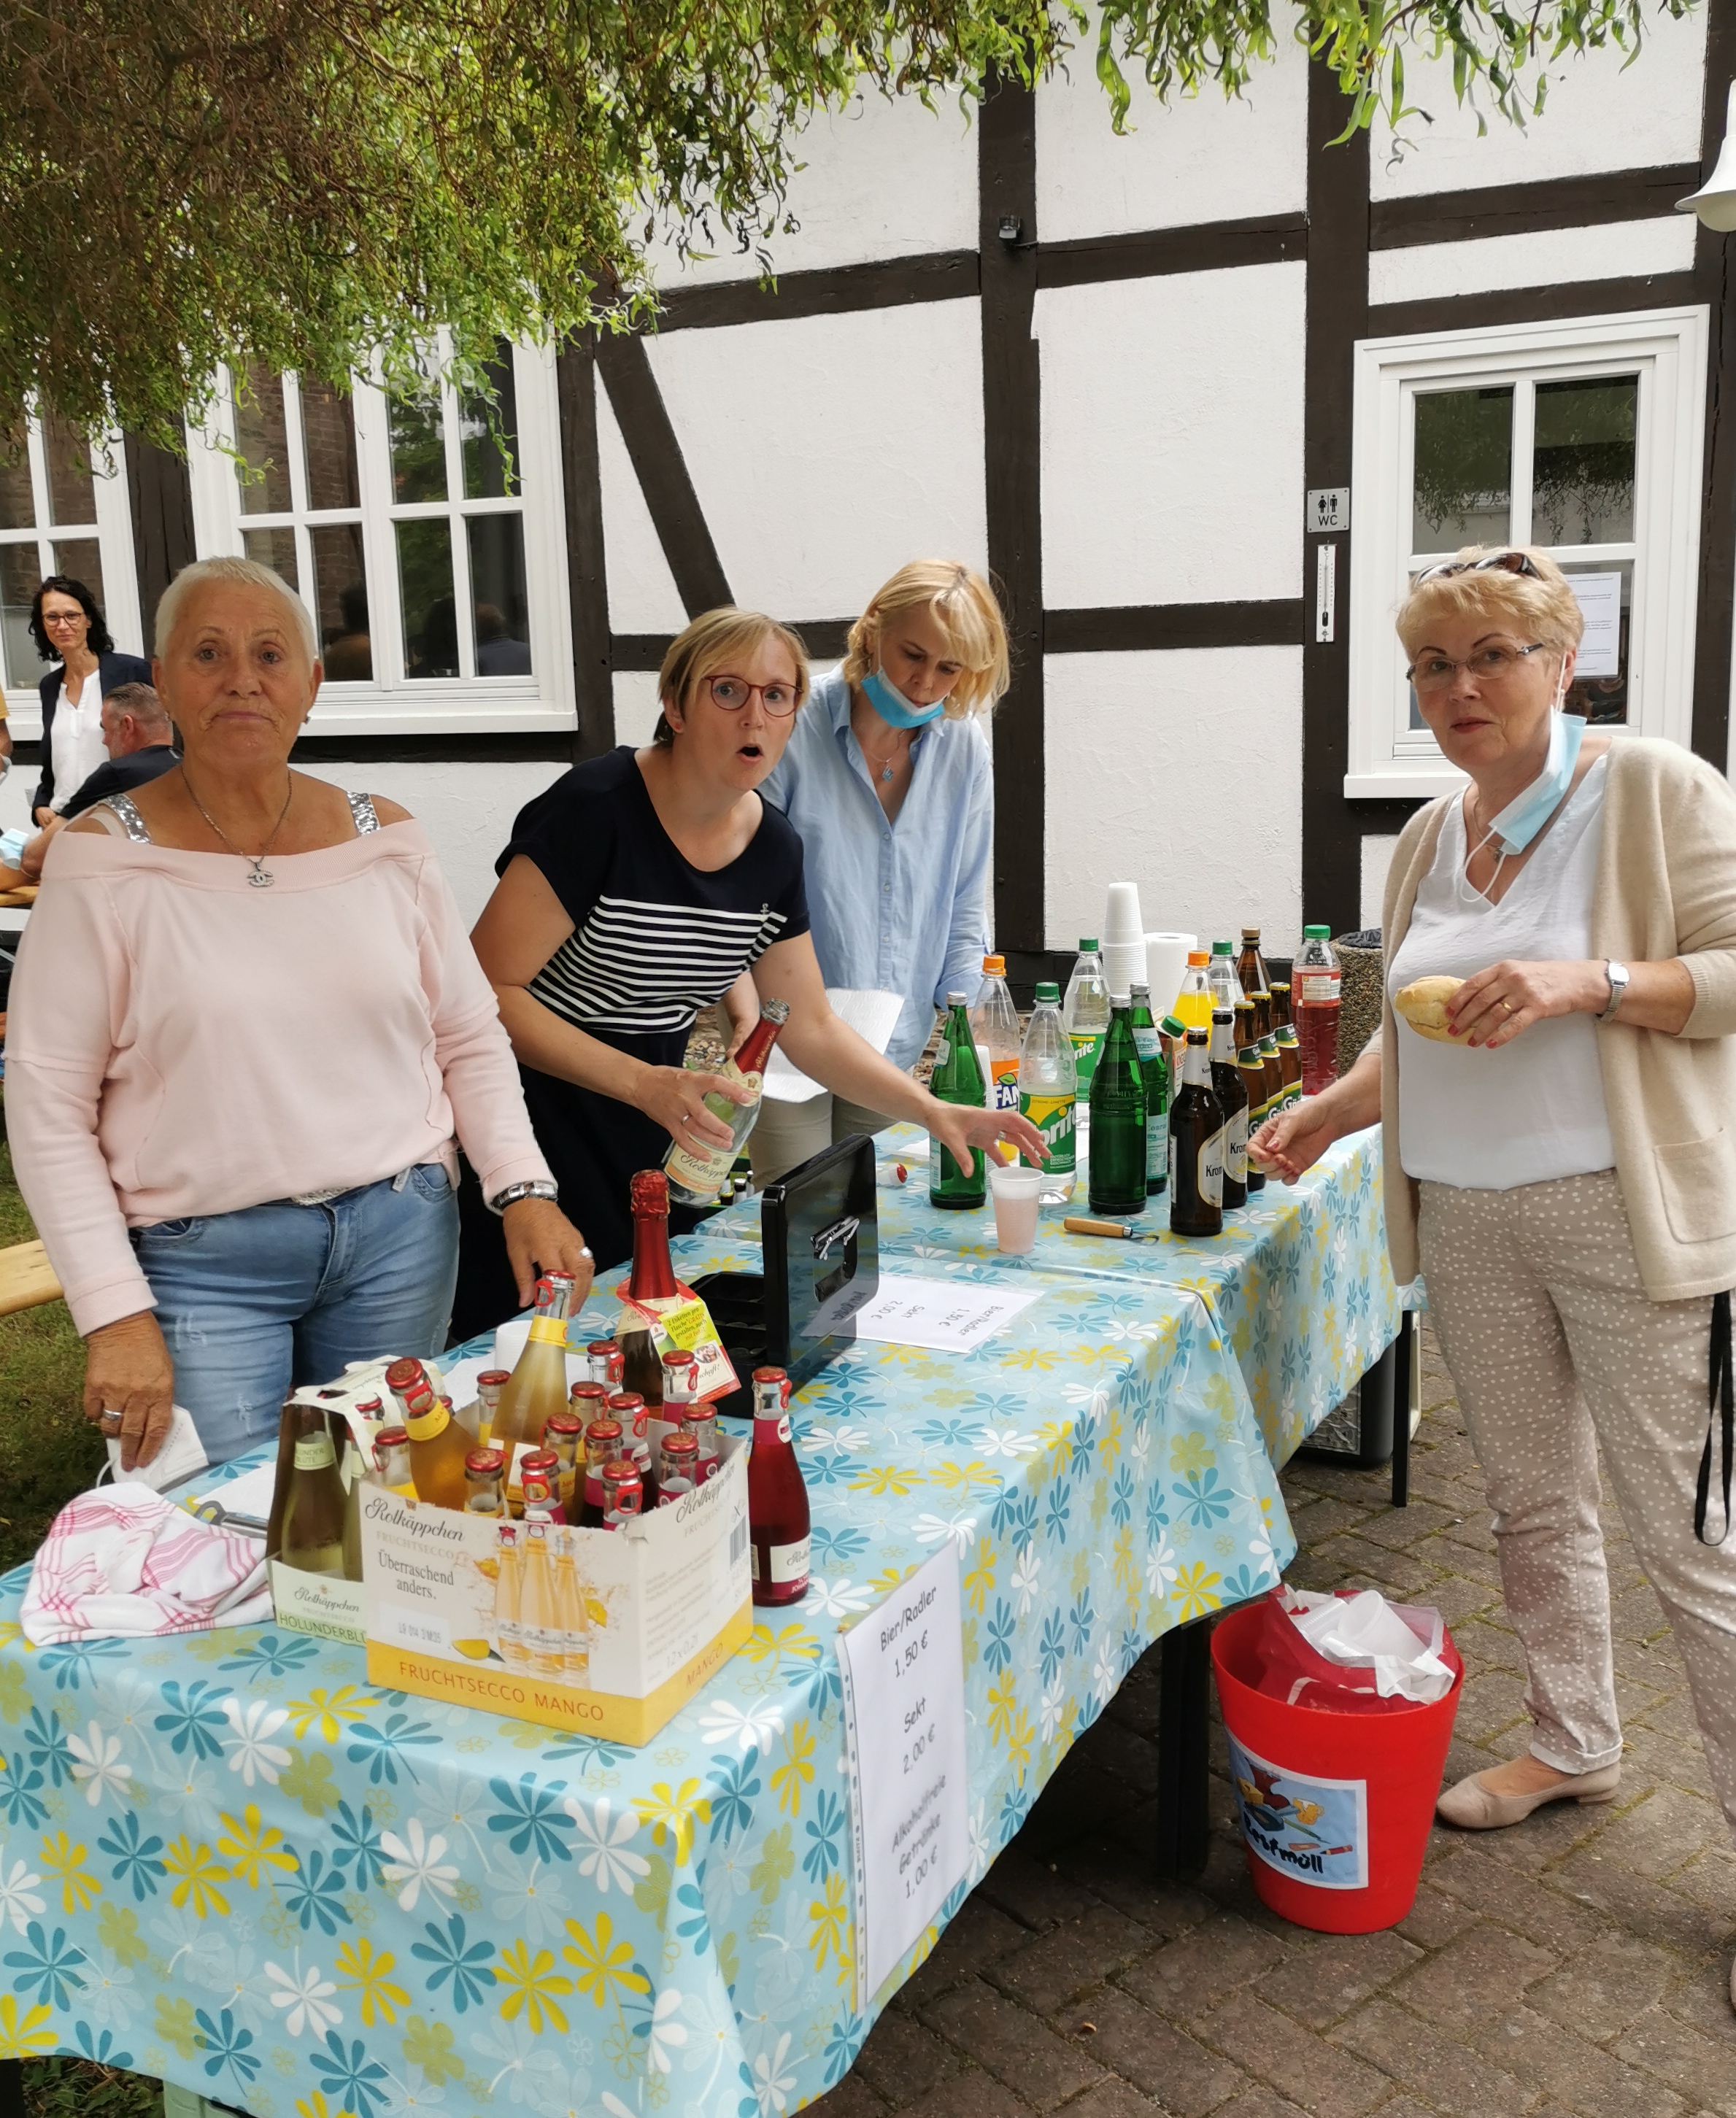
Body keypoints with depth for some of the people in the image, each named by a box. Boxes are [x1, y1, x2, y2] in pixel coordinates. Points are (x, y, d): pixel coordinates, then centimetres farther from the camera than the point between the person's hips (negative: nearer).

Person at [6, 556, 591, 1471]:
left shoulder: (386, 840, 3)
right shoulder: (104, 858, -6)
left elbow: (471, 1040, 9)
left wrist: (524, 1189, -5)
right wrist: (115, 1312, -11)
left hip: (402, 1234, 3)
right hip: (202, 1259, -3)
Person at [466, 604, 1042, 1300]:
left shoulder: (775, 849, 1)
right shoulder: (596, 808, -18)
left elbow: (811, 1028, 9)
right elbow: (489, 990, -19)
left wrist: (934, 1111, -3)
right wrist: (642, 1084, -27)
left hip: (652, 1139, 6)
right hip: (539, 1112, -6)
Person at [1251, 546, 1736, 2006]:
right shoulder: (1429, 838, 11)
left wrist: (1591, 981, -24)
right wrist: (1328, 1114, 7)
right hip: (1470, 1220, 6)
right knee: (1533, 1499, 18)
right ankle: (1575, 1743, 37)